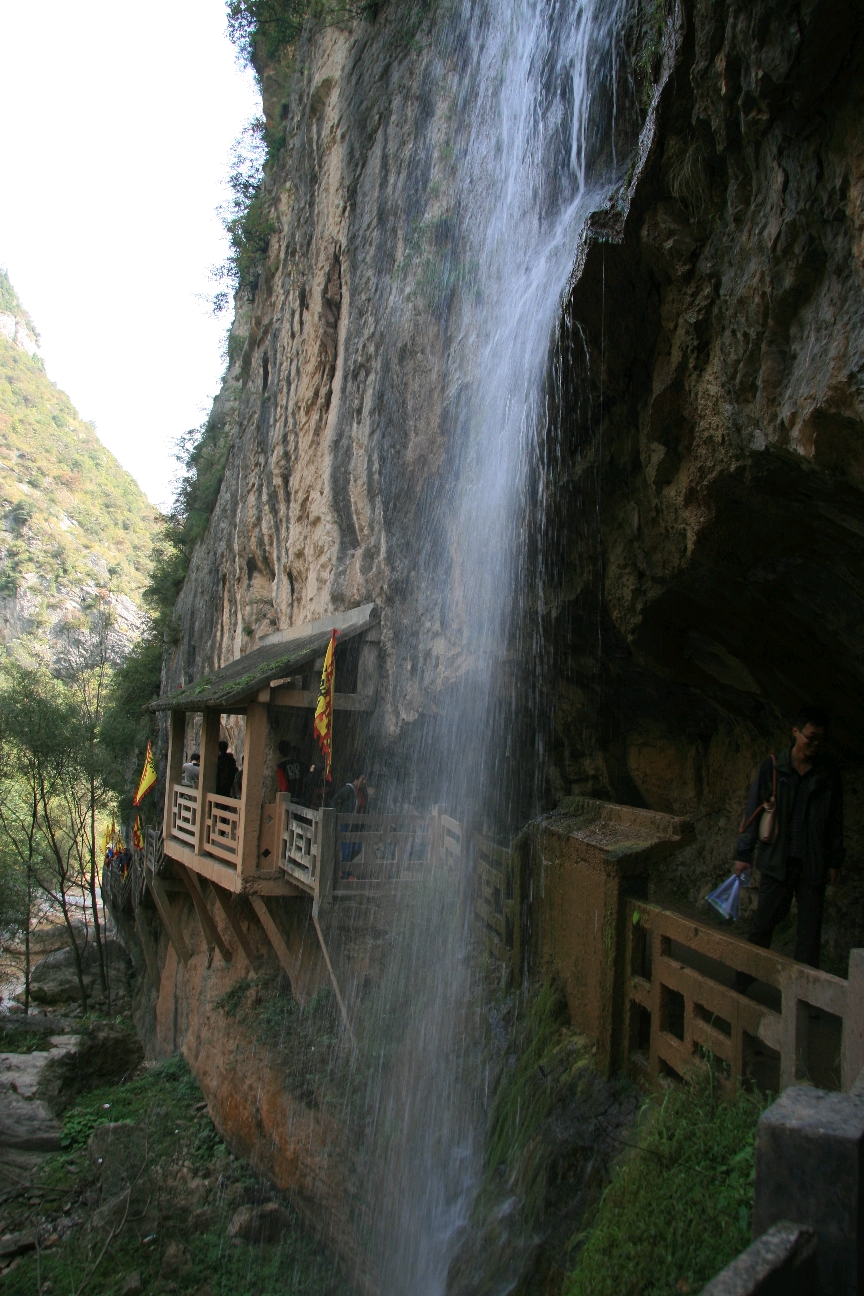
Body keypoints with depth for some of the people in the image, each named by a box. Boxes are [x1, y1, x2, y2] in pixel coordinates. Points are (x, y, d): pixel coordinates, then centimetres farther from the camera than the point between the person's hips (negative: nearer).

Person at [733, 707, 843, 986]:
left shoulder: (828, 773, 3)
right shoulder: (772, 767, -3)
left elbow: (835, 820, 9)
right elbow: (753, 811, 1)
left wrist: (834, 860, 8)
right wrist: (744, 853, 1)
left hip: (813, 864, 2)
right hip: (776, 860, -1)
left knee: (810, 929, 6)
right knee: (763, 924, 2)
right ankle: (743, 985, 13)